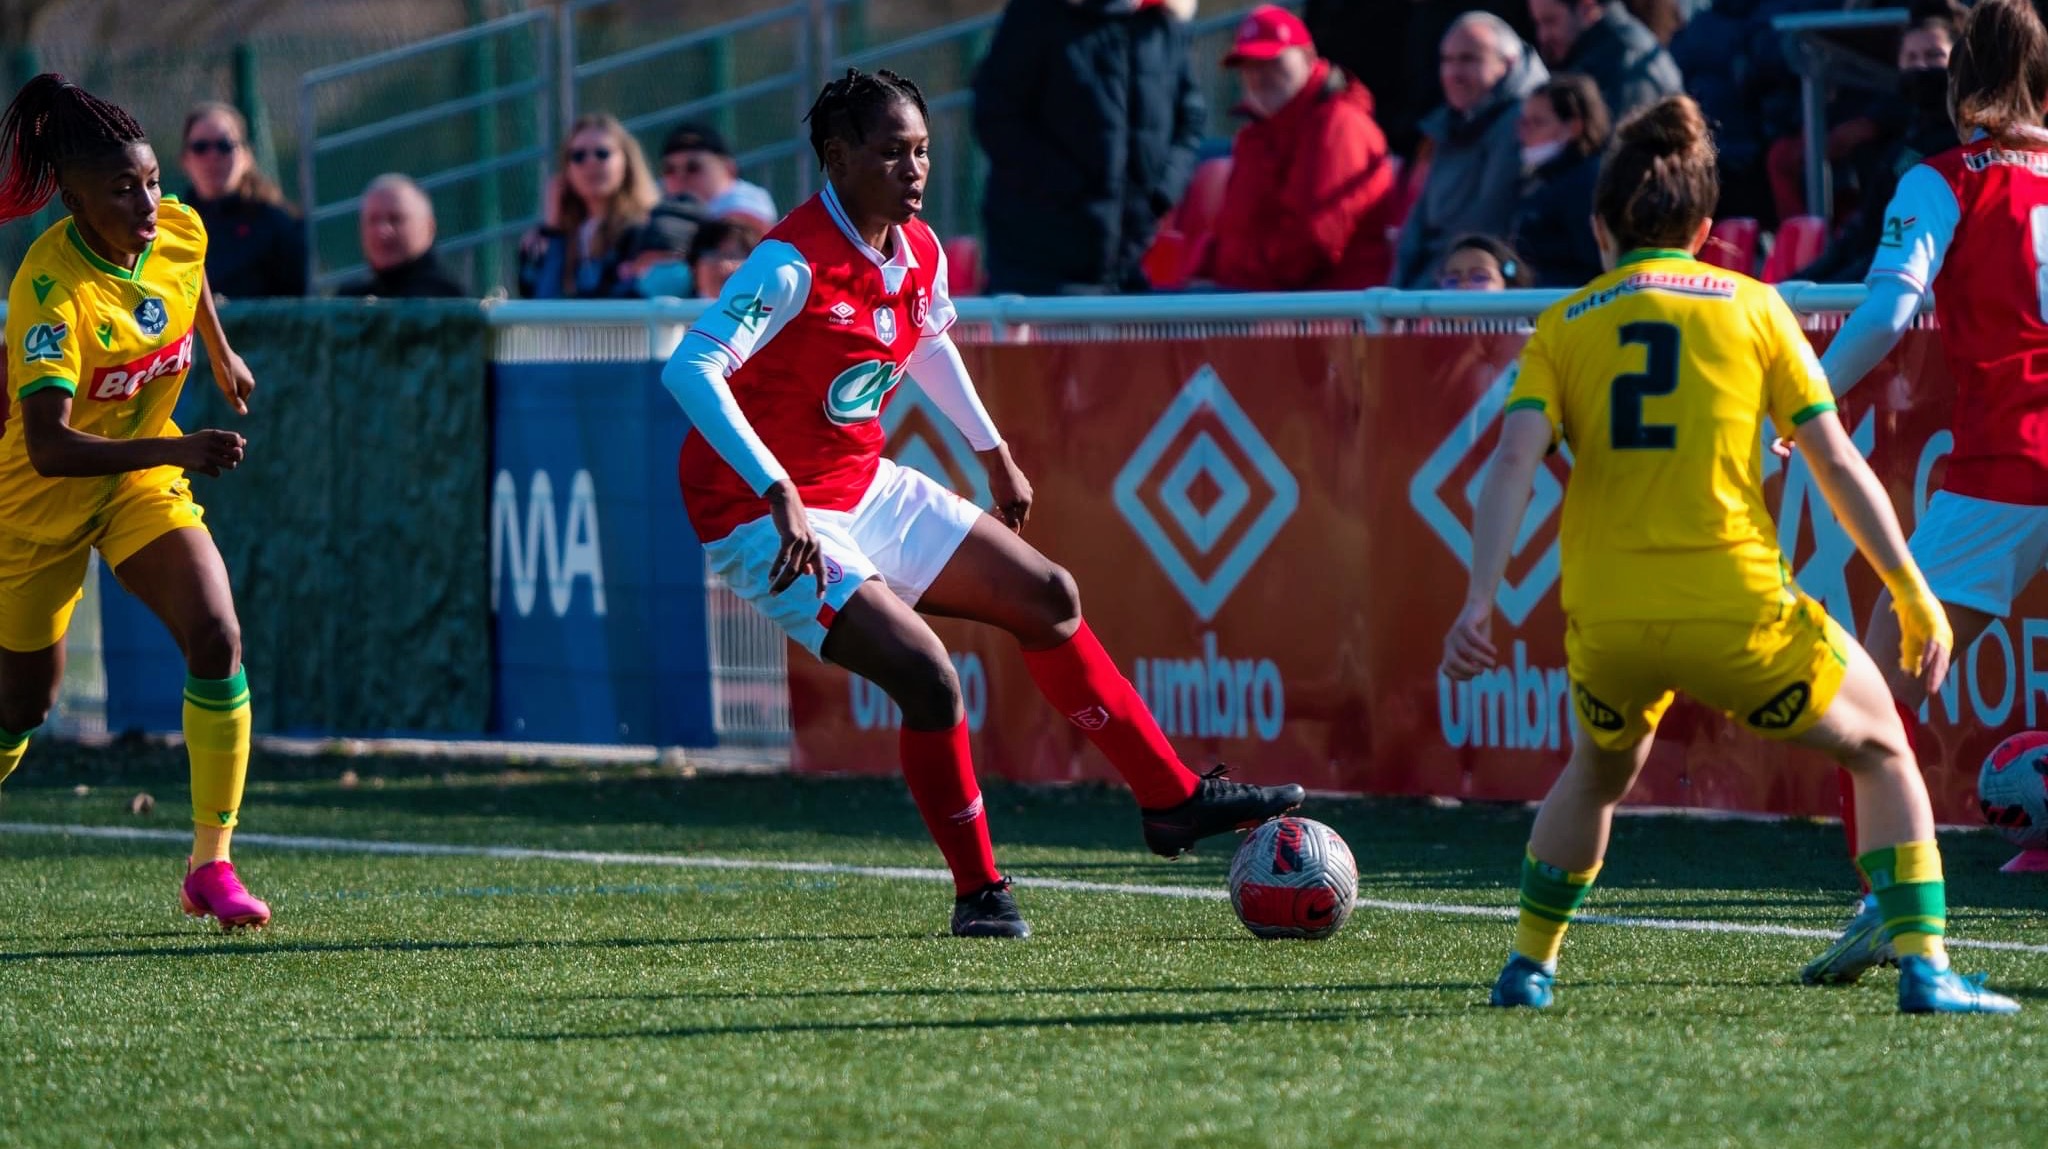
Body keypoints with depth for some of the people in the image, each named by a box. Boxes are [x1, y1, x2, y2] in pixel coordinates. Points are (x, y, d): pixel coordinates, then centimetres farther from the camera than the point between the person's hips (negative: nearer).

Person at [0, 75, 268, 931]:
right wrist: (176, 451, -51)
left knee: (217, 637, -17)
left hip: (143, 477, 5)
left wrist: (221, 356, 27)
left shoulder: (179, 231, -15)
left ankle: (210, 865, -12)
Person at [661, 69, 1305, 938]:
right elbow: (691, 369, -36)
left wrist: (995, 456, 30)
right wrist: (779, 494, -42)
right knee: (926, 676, -22)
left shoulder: (918, 254, 1)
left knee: (1047, 597, 11)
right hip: (771, 524, -9)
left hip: (868, 491, 9)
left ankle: (1173, 800, 23)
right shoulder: (793, 265, -25)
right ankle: (979, 893, -4)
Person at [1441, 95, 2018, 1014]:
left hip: (1606, 623, 2)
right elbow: (1838, 464, 3)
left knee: (1599, 770, 34)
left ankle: (1529, 965, 35)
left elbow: (1514, 458, -5)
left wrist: (1480, 599, -12)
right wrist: (1914, 596, 7)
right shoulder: (1750, 306, 7)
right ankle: (1923, 966, 0)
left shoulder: (1564, 325, 10)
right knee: (1883, 752, 17)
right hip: (1736, 609, -2)